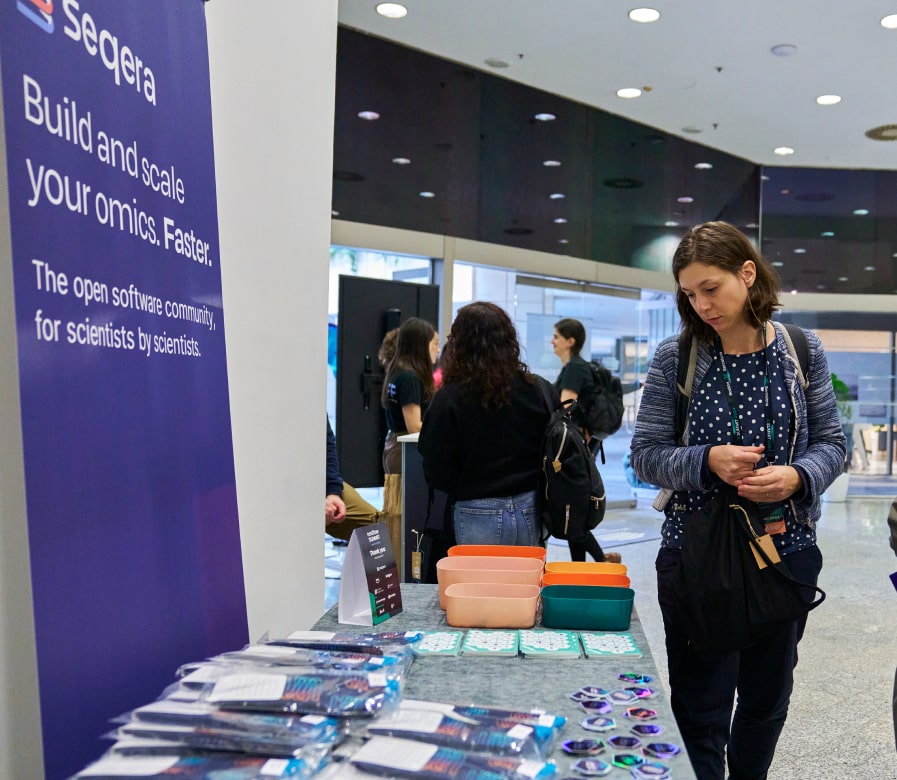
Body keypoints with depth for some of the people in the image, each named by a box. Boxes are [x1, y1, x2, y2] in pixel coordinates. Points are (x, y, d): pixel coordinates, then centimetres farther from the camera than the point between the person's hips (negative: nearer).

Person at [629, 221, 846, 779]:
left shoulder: (803, 352, -1)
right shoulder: (675, 358, -6)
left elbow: (831, 443, 2)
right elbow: (645, 454, -6)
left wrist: (798, 476, -20)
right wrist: (707, 462, -24)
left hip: (788, 548, 2)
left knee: (768, 698, 19)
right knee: (700, 706, 7)